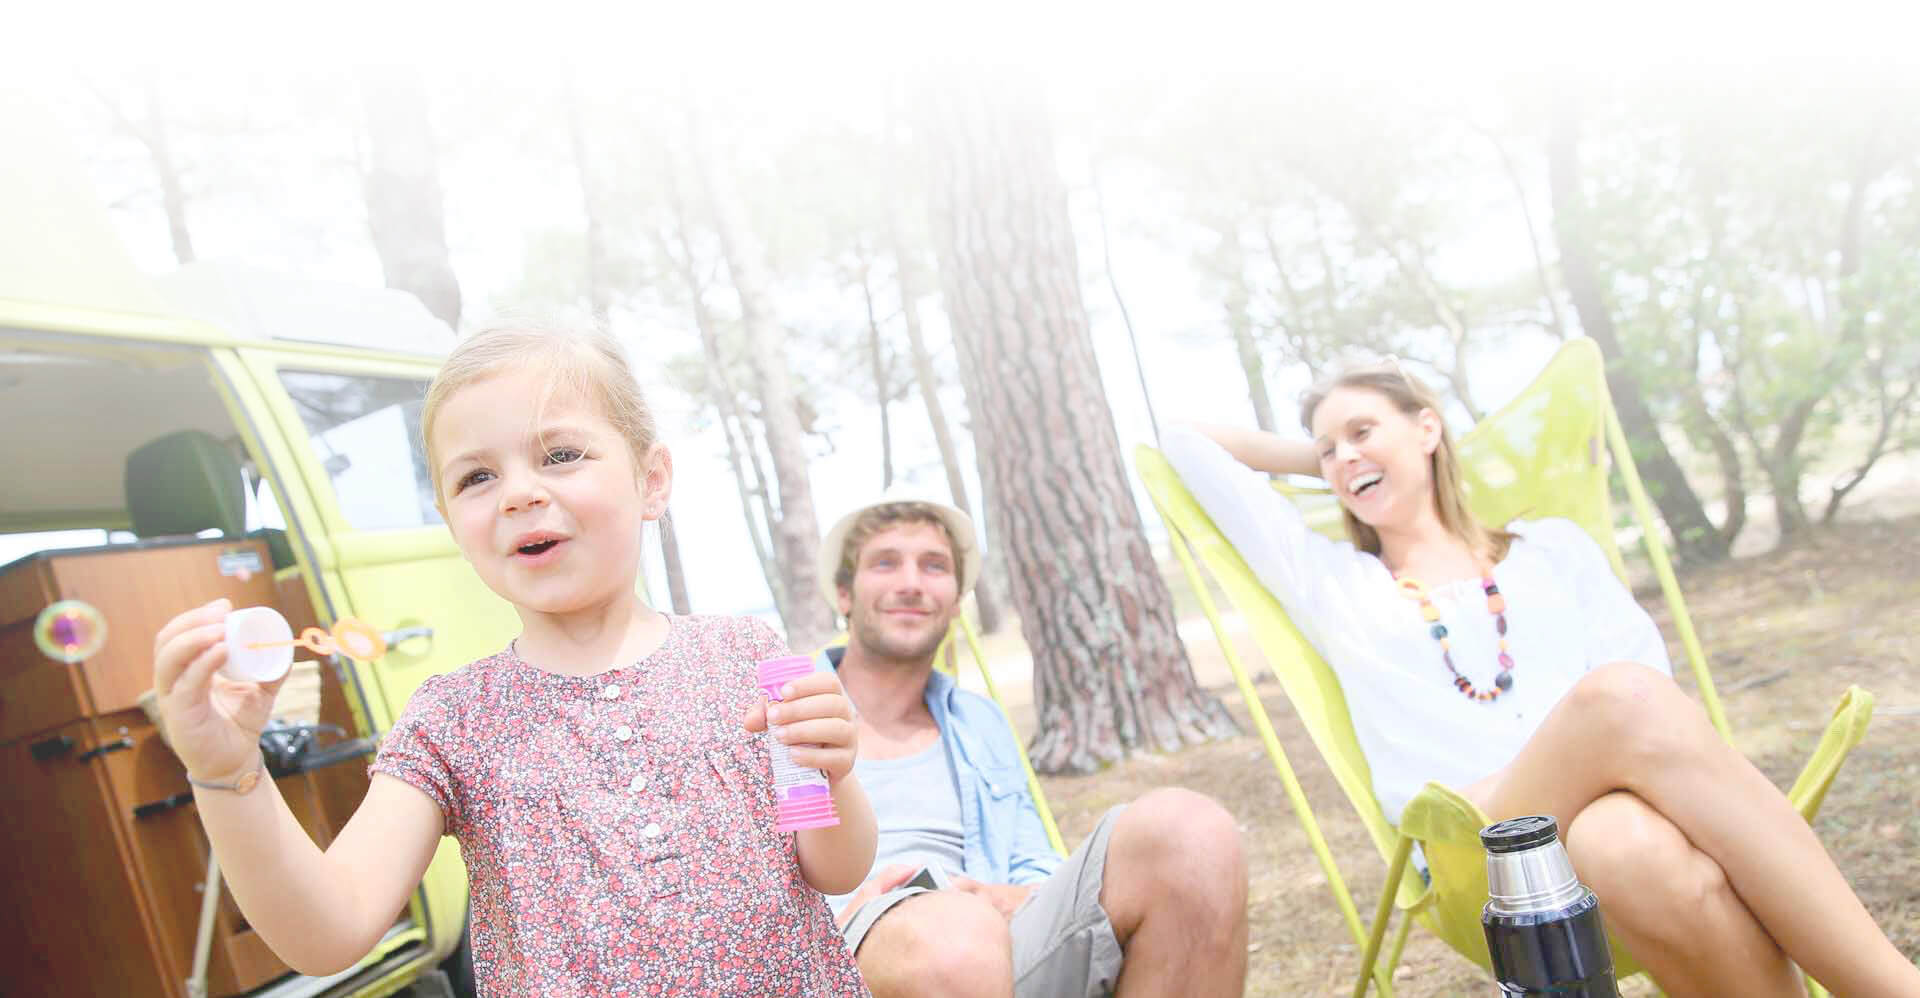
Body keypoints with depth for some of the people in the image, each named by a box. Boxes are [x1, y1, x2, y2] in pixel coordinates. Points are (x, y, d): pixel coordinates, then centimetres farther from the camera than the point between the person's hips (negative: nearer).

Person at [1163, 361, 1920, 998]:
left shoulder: (1551, 548, 26)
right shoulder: (1329, 582, 23)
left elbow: (1655, 682, 11)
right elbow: (1185, 445, 28)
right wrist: (1317, 459, 36)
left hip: (1617, 812, 1)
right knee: (1621, 697, -34)